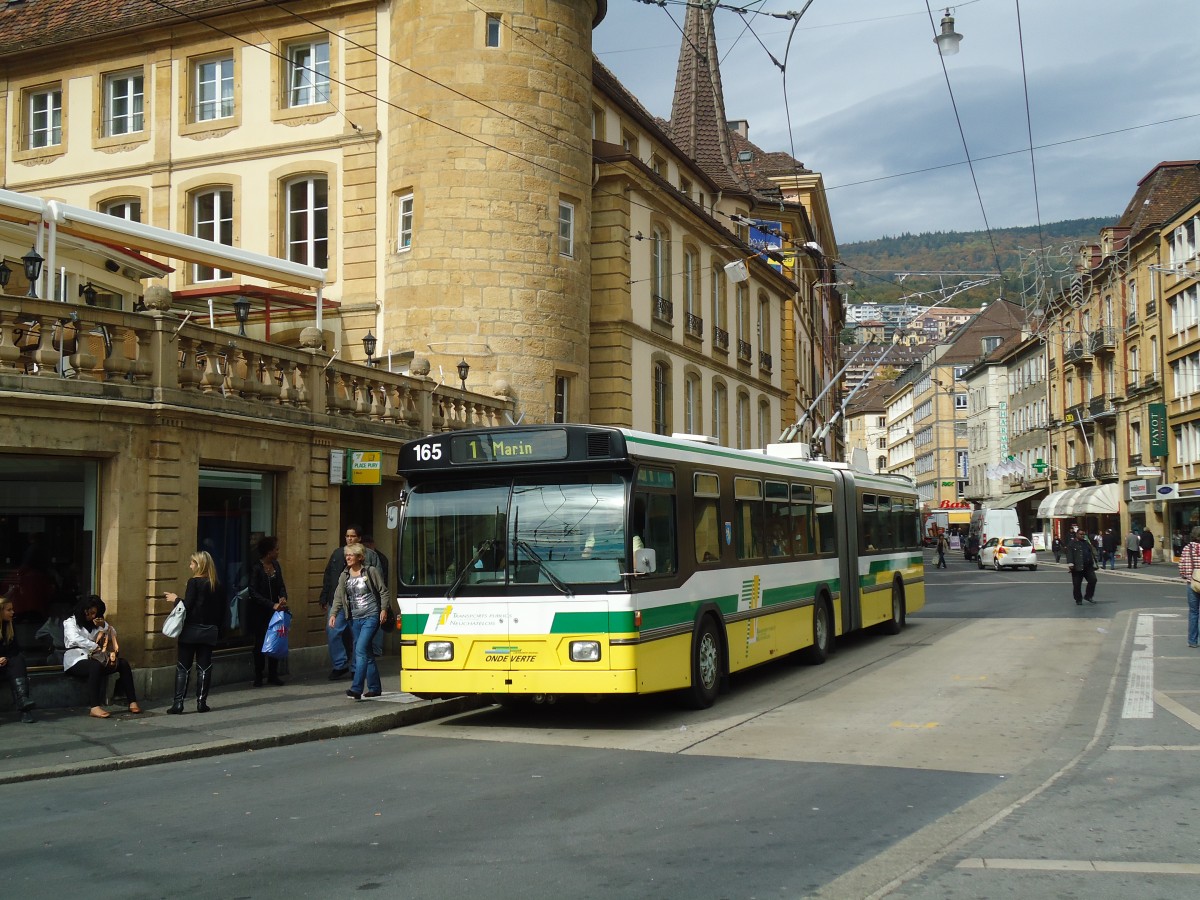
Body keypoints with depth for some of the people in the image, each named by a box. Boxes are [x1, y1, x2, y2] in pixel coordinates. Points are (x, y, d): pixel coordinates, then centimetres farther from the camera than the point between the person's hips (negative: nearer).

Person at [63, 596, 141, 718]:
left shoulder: (97, 623, 21)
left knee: (123, 663, -15)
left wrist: (104, 626, -8)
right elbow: (75, 639, -17)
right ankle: (95, 708, -48)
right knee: (96, 666, -39)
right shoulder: (70, 622, 3)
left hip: (93, 657, 6)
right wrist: (96, 647, -23)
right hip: (76, 660, -6)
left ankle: (132, 702, -18)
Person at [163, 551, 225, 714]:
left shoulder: (194, 582, -10)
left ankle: (178, 703, -1)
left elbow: (187, 606, -15)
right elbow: (221, 610, 8)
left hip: (192, 630, -4)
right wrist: (216, 630, 17)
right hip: (210, 631, 4)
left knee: (183, 667, 2)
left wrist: (176, 599, 2)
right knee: (204, 667, 8)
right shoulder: (218, 586, 6)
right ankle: (201, 702, 8)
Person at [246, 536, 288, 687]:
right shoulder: (256, 568, -15)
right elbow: (253, 593, -18)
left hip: (273, 611, 5)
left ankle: (273, 675, 15)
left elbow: (281, 585, 10)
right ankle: (258, 677, 12)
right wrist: (272, 605, -24)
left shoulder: (275, 565, 5)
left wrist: (283, 598, -12)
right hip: (258, 612, -5)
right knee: (260, 643, 2)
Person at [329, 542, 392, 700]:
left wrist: (384, 609, -9)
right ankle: (375, 688, 19)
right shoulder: (344, 576, 10)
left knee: (361, 649, -18)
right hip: (355, 618, 6)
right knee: (366, 653, 10)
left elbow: (383, 592, 0)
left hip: (371, 617, -6)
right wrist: (333, 613, -8)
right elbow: (338, 597, 6)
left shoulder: (371, 572, -3)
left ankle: (356, 689, -21)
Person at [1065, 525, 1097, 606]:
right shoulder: (1071, 543, -3)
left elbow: (1092, 553, 22)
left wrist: (1094, 564, 21)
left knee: (1093, 580, -5)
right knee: (1077, 584, 0)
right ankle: (1078, 600, 13)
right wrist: (1070, 564, -24)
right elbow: (1069, 554, -13)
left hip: (1088, 567, 5)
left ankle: (1088, 596, 11)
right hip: (1077, 568, -5)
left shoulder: (1086, 542, 16)